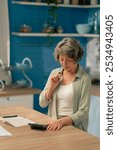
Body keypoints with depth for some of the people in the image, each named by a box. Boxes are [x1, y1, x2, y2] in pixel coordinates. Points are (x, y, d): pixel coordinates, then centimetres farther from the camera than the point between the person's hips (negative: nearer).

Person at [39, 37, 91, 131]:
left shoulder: (84, 79, -8)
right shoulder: (54, 73, 8)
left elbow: (83, 112, -11)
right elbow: (42, 103, 9)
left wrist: (63, 121, -25)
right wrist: (51, 87, -5)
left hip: (75, 128, -4)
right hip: (53, 125, 4)